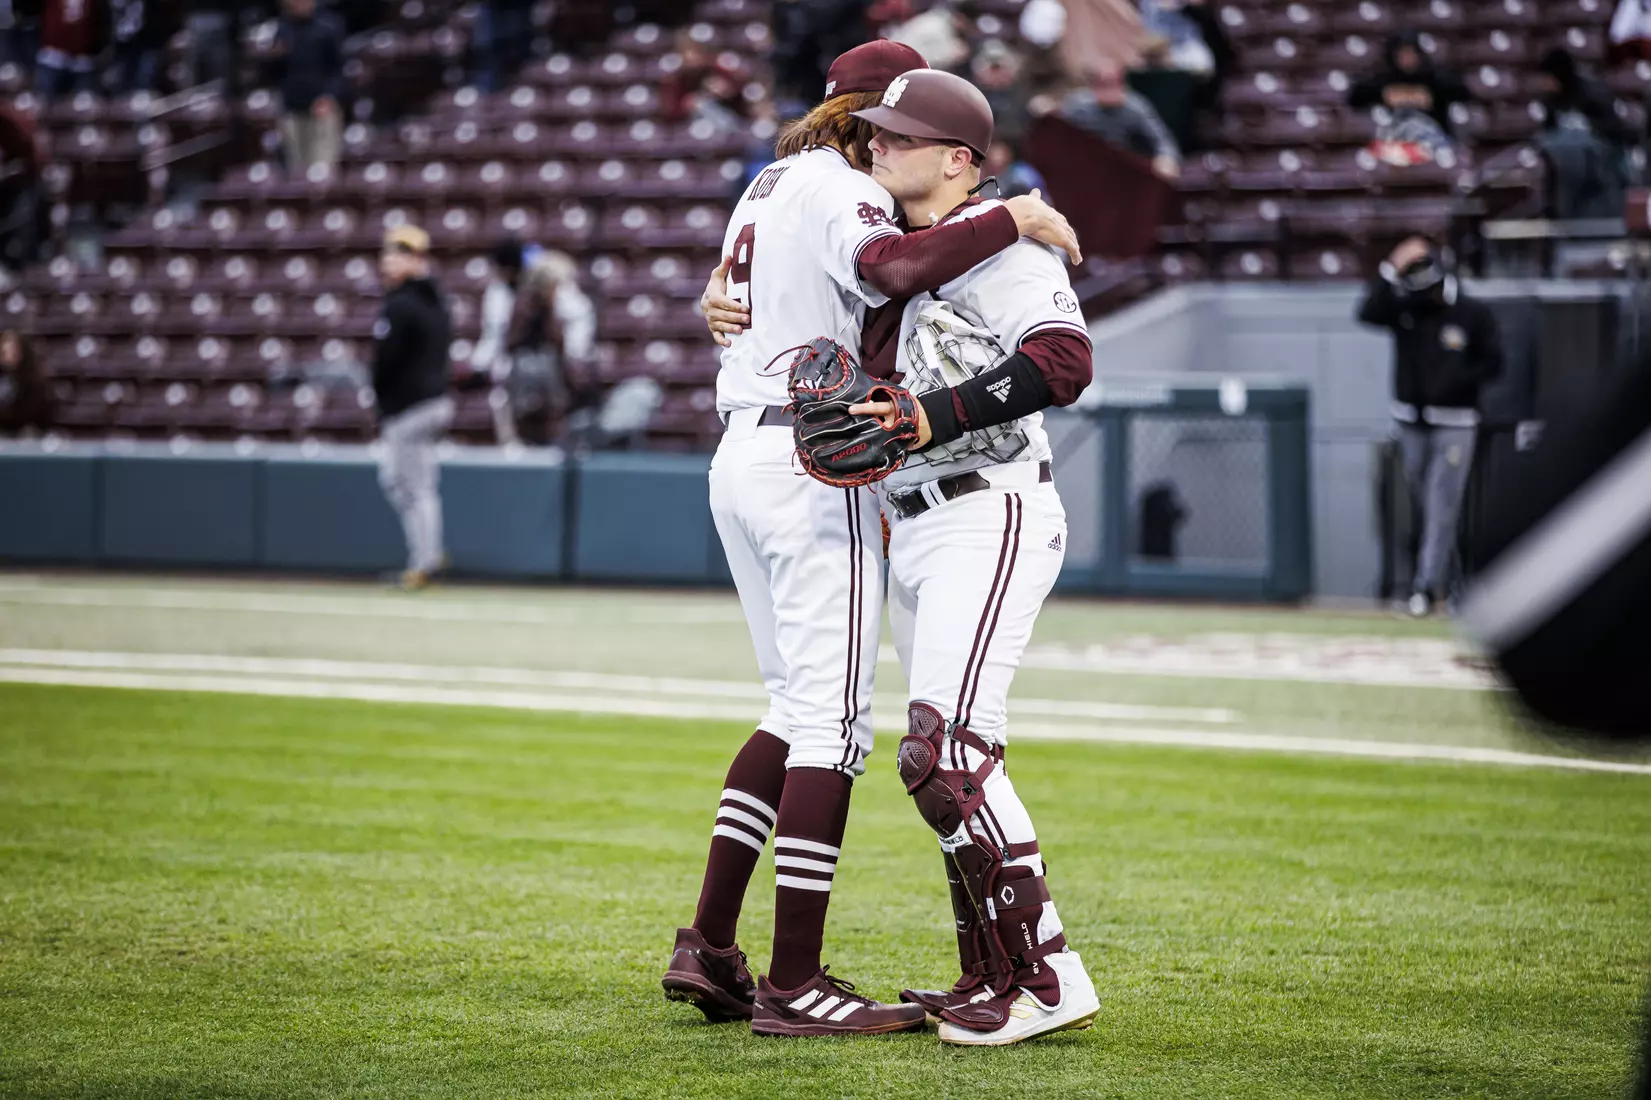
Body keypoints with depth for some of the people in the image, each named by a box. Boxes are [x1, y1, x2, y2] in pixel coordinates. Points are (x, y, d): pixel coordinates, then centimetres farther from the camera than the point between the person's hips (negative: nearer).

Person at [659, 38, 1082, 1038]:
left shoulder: (770, 187, 19)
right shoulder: (845, 194, -10)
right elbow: (893, 269, -32)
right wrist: (1014, 219, -25)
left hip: (742, 457, 10)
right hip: (814, 462, -10)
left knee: (801, 710, 17)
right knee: (833, 720, -7)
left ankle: (709, 946, 13)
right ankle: (794, 985, -9)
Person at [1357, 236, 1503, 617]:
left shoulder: (1474, 315, -6)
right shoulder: (1403, 308, -1)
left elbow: (1492, 364, -3)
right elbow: (1368, 313, -20)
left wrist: (1455, 382, -17)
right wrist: (1391, 270, -28)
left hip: (1454, 424, -3)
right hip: (1411, 421, 3)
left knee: (1441, 506, -7)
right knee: (1422, 500, 12)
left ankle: (1427, 585, -8)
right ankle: (1444, 569, 29)